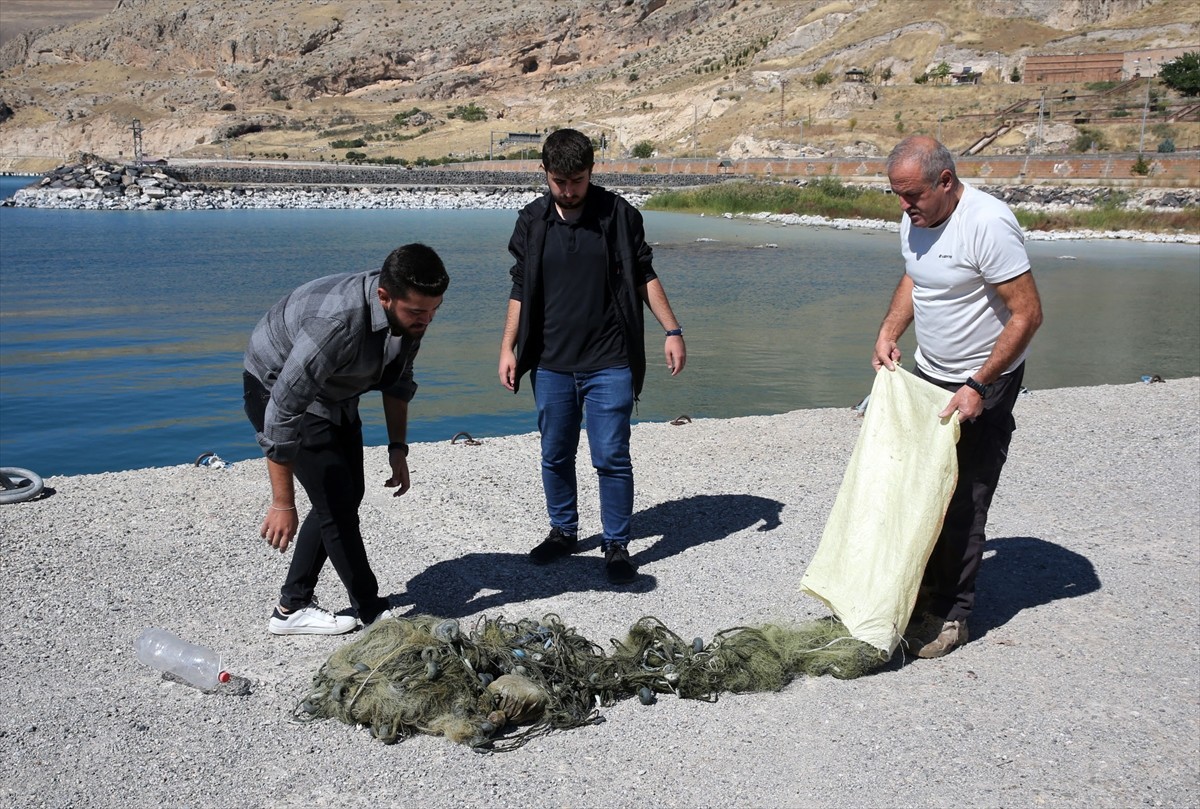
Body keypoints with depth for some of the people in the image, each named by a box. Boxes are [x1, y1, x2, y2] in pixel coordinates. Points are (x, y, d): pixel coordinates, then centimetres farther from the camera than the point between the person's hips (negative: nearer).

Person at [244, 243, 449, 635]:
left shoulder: (409, 311, -16)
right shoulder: (337, 322, -41)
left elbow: (397, 382, 3)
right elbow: (283, 413, -38)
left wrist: (397, 448, 1)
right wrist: (283, 504, -33)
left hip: (334, 394, 8)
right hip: (278, 390, -8)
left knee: (346, 497, 11)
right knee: (336, 503, -10)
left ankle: (292, 607, 21)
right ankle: (373, 614, 5)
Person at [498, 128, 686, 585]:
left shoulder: (619, 215, -3)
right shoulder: (532, 222, 3)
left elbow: (645, 277, 4)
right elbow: (520, 290, 10)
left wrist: (672, 331, -3)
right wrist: (508, 347, 4)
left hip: (610, 363, -2)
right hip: (551, 364, 3)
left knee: (612, 458, -3)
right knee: (555, 456, 12)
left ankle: (617, 545, 12)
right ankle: (563, 532, 31)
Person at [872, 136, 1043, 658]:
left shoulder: (988, 223, -25)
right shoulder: (915, 218, 0)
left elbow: (1027, 313, -23)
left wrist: (977, 387, -24)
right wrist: (889, 331, 4)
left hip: (984, 384, -7)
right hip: (927, 376, 7)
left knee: (963, 502, -4)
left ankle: (951, 617, 8)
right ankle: (920, 595, 22)